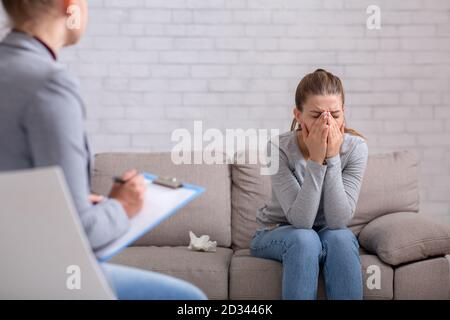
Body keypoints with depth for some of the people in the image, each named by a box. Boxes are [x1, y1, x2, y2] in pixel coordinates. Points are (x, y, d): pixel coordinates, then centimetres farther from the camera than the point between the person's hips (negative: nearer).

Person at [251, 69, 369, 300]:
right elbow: (301, 220, -29)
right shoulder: (279, 148, -24)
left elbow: (339, 221, -25)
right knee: (305, 239, -33)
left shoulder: (355, 148, -18)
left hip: (329, 236, 2)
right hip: (275, 235, -1)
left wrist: (332, 157, -32)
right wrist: (316, 159, -36)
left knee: (342, 238, -31)